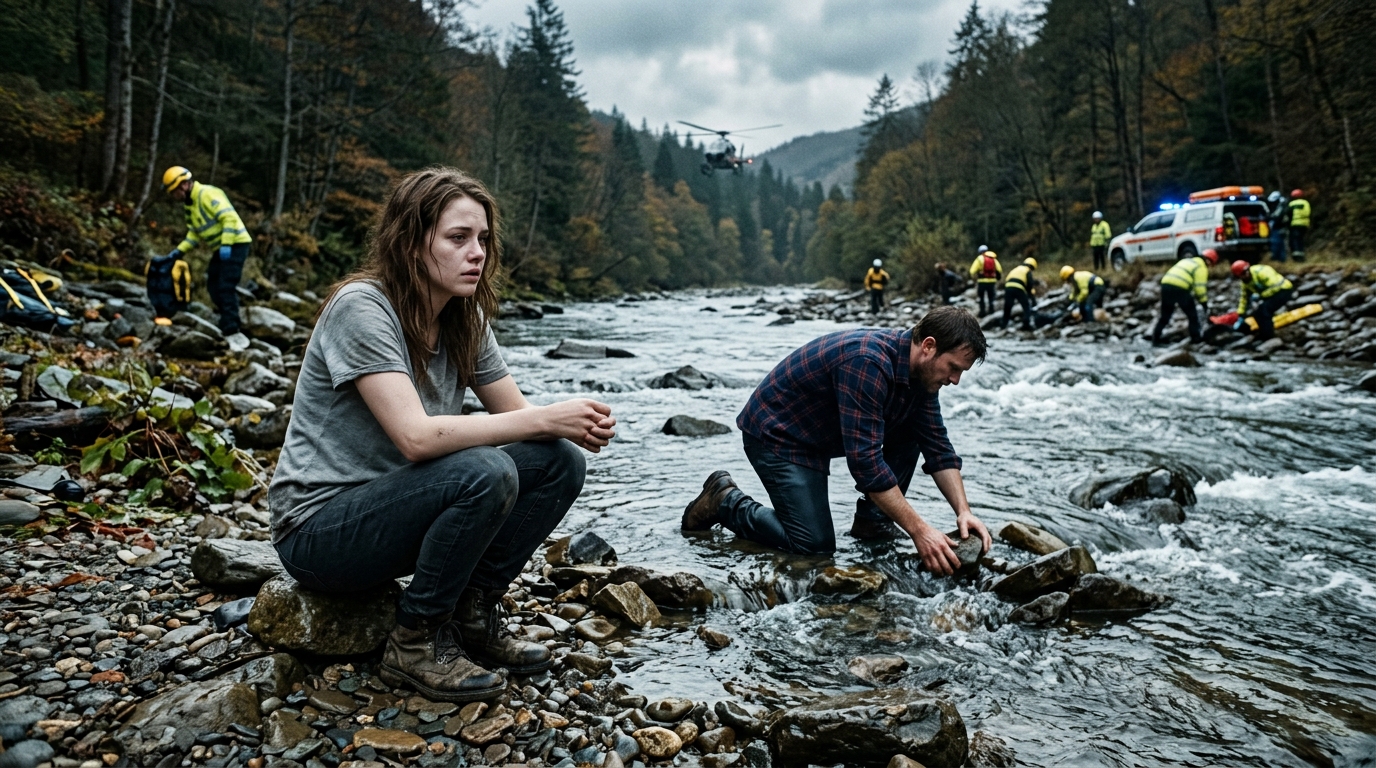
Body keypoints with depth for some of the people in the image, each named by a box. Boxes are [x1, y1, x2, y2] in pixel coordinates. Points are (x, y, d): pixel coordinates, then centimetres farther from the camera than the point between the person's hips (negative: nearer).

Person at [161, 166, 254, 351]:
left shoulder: (208, 194, -15)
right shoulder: (190, 204, 15)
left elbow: (229, 217, -24)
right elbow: (194, 234, 18)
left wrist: (226, 245, -30)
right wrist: (177, 252, 8)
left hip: (235, 244, -10)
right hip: (221, 248, 10)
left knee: (226, 288, -15)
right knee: (214, 287, 10)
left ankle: (232, 333, -15)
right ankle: (229, 326, 17)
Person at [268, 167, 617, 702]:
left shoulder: (465, 319, 2)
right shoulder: (361, 307, -21)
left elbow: (515, 411, 1)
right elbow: (416, 436, -31)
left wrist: (578, 427, -21)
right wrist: (545, 419, -29)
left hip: (400, 509, 7)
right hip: (319, 531, -7)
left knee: (560, 461, -9)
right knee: (484, 472, -32)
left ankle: (473, 615, 3)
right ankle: (416, 643, -11)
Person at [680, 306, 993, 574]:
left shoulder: (920, 370, -5)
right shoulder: (867, 362, -33)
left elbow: (937, 446, 0)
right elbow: (865, 459, -36)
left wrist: (963, 510, -12)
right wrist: (919, 529, -33)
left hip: (824, 430, 9)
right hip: (776, 433, -9)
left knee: (911, 433, -3)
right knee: (816, 546, -13)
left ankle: (870, 519, 8)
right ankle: (726, 501, 4)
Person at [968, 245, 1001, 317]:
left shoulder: (979, 258, -1)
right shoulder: (994, 259, 12)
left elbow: (973, 271, -11)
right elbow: (999, 270, 6)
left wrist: (974, 278, 1)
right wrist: (998, 279, 16)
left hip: (982, 281, -4)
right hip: (992, 281, 4)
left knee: (981, 297, 9)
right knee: (991, 297, 17)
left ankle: (982, 311, 5)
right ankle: (991, 311, 18)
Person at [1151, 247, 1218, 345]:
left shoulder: (1187, 261, 28)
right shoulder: (1201, 267, 4)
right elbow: (1200, 287, -5)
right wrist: (1204, 301, 6)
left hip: (1166, 283, 7)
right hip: (1180, 288, -7)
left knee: (1165, 314, 17)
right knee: (1192, 314, 12)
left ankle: (1155, 338, 15)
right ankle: (1196, 337, 20)